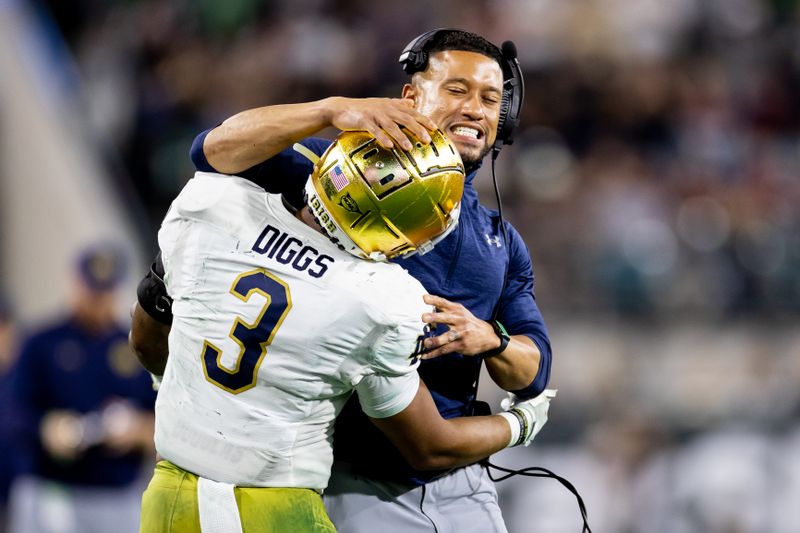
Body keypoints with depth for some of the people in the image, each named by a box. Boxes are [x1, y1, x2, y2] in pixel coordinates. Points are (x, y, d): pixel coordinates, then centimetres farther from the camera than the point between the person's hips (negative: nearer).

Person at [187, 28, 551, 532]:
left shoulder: (503, 242, 17)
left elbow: (534, 373, 11)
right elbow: (217, 151, -14)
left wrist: (489, 339, -13)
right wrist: (332, 109, -29)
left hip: (461, 487, 5)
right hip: (356, 485, -5)